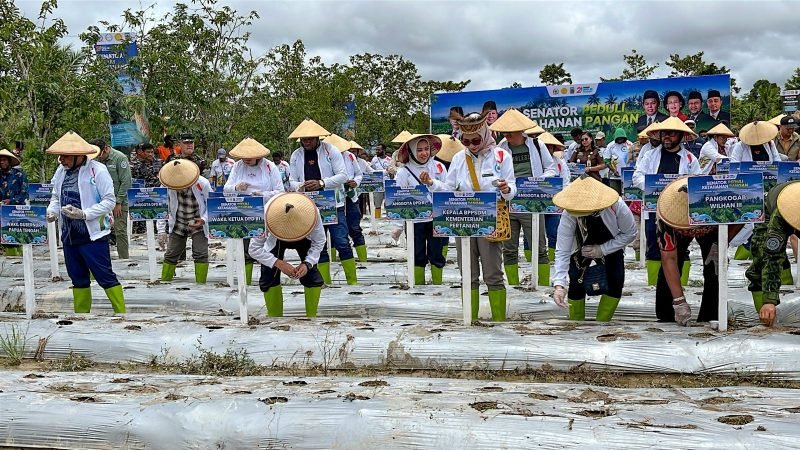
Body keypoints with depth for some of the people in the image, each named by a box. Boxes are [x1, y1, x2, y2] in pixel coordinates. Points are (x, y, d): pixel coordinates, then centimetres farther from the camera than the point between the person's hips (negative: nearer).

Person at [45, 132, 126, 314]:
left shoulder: (97, 170, -12)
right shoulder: (61, 171, 6)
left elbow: (110, 200, -13)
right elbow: (56, 197, 16)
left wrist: (83, 214, -21)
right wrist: (52, 212, -5)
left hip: (93, 234, -6)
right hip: (69, 235, 7)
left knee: (105, 277, -3)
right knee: (78, 278, 17)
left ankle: (121, 311, 6)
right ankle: (81, 311, 28)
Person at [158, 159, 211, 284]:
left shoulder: (203, 184, -21)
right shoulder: (169, 187, -14)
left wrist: (203, 220, -22)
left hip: (198, 224, -2)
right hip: (178, 225, 2)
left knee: (200, 254, -10)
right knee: (170, 254, 6)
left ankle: (200, 283, -4)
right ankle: (164, 282, 16)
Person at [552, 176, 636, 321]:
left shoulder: (617, 206, -35)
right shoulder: (569, 215, -36)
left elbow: (630, 234, -18)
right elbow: (562, 252, -35)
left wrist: (602, 250, -27)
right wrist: (559, 285, -45)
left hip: (610, 247, 1)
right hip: (580, 249, -1)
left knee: (616, 282, -17)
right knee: (576, 283, -18)